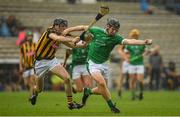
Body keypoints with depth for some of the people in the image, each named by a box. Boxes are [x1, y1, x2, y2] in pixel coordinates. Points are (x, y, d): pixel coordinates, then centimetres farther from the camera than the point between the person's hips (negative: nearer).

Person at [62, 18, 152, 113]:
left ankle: (88, 91, 37)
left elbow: (129, 41, -25)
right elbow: (84, 27, 3)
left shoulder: (116, 38, -10)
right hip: (93, 63, -4)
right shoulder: (97, 31, -12)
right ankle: (111, 105, -12)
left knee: (102, 90, 7)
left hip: (104, 64, 4)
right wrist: (68, 30, 8)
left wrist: (144, 42, -40)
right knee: (102, 83, -23)